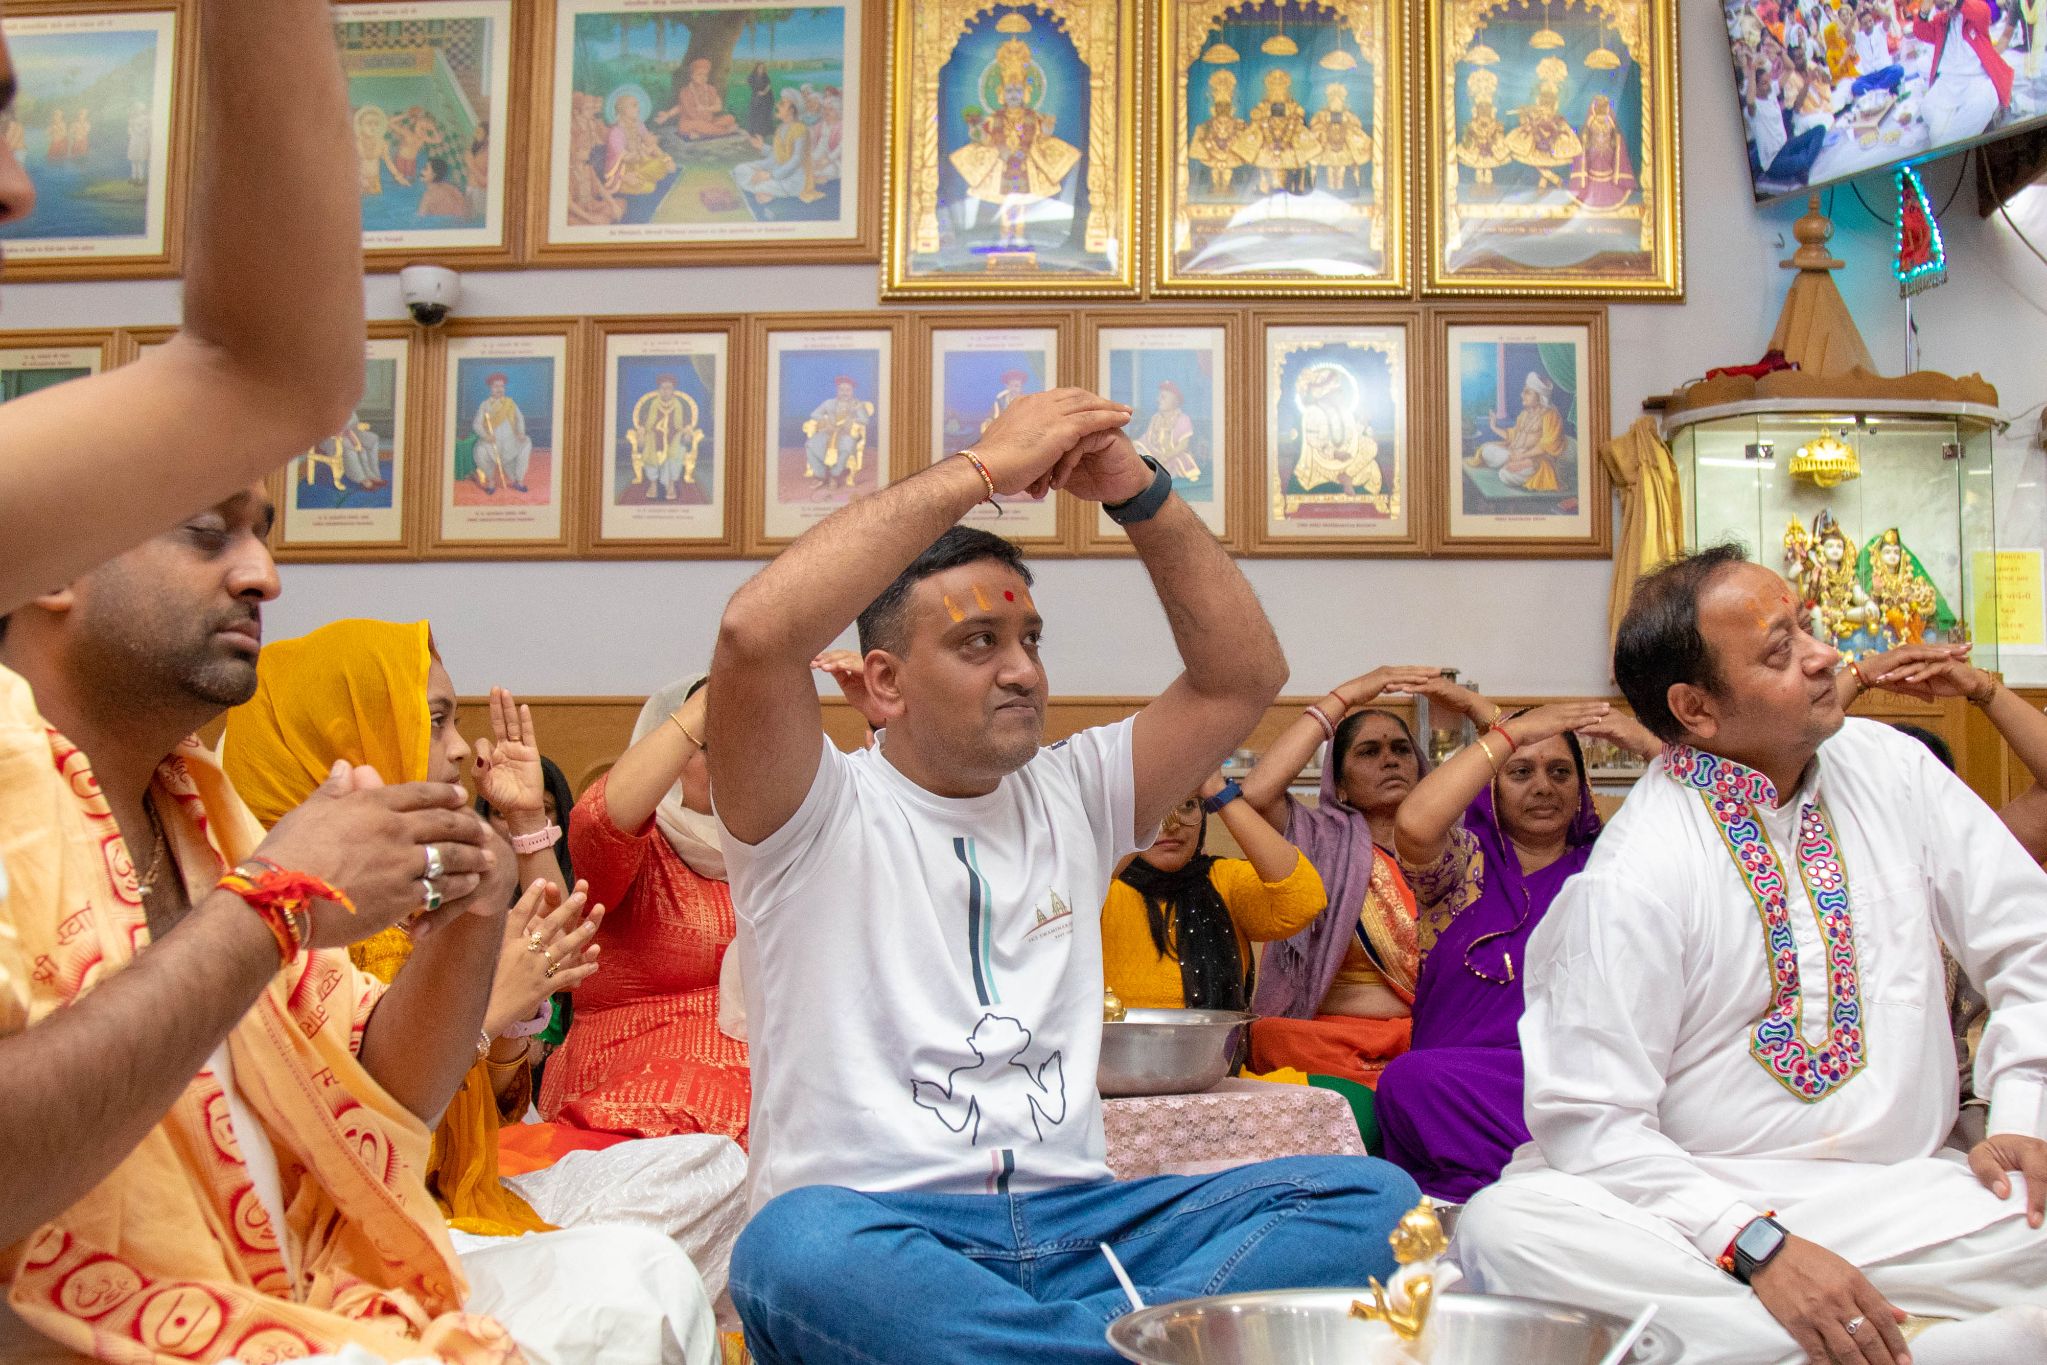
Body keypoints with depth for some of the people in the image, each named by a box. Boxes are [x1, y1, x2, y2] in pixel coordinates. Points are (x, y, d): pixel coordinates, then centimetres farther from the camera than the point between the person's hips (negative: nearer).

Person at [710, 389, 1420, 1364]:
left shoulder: (1070, 795, 17)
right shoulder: (821, 815, 1)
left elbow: (1244, 673, 12)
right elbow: (756, 633, -19)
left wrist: (1136, 491, 1)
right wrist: (981, 469, -14)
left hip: (1074, 1220, 5)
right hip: (875, 1227, -4)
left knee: (1373, 1195, -17)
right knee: (797, 1253, -40)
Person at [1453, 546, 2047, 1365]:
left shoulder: (1890, 768, 6)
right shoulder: (1632, 878, -12)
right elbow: (1592, 1120, -14)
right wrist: (1757, 1247, -25)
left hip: (1910, 1194, 3)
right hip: (1705, 1205, -3)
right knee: (1502, 1226, -32)